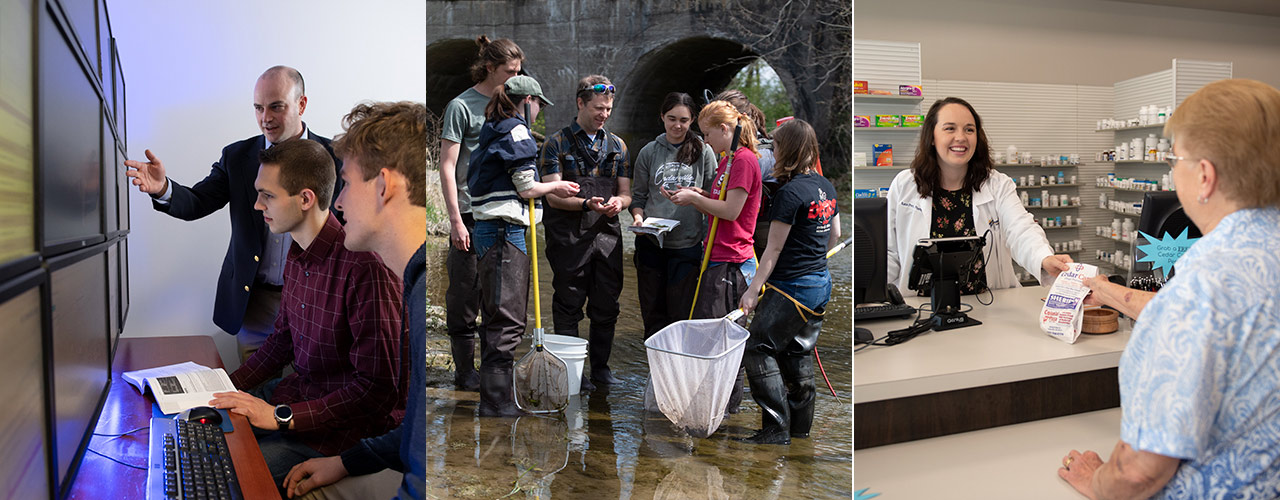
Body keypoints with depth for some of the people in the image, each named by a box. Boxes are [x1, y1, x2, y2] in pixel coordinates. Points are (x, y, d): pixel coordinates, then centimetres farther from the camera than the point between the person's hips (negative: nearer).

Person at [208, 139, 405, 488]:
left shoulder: (365, 268, -27)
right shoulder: (298, 256, 6)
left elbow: (378, 389, -27)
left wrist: (282, 417, -24)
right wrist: (229, 385, 9)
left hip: (346, 427, -9)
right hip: (298, 391, 9)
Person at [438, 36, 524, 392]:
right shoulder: (461, 106, -7)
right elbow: (447, 167, -10)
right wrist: (456, 220, -15)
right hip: (472, 214, -6)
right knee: (465, 295, 2)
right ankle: (465, 372, 12)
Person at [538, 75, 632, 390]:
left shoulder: (616, 145, 15)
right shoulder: (558, 143, 1)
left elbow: (627, 193, 14)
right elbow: (553, 196, -7)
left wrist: (618, 201, -11)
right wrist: (587, 204, -23)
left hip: (607, 236, 4)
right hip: (569, 237, -4)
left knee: (606, 305, 8)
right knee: (569, 306, 2)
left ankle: (601, 366, 22)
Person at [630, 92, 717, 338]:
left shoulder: (703, 151, 4)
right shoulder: (649, 152, 8)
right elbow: (638, 195, 11)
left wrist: (693, 194, -9)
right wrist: (638, 216, -7)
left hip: (688, 244, -2)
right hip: (651, 243, 2)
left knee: (681, 312, 0)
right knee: (652, 311, 9)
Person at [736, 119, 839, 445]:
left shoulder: (790, 193, -18)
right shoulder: (826, 187, 7)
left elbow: (774, 249, -16)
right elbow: (834, 234, 19)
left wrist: (753, 290, -11)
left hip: (792, 288, -9)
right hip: (821, 284, 9)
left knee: (758, 350, -3)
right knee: (799, 352, 17)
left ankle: (776, 430, -3)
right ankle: (801, 425, 26)